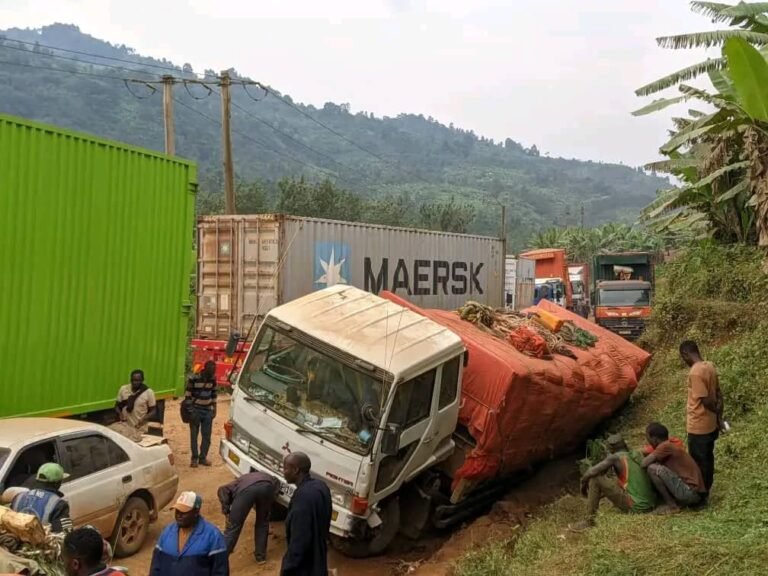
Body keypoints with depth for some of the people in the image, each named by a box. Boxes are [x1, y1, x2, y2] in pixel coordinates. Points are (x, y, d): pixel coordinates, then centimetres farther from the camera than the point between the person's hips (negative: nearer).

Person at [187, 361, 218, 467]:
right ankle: (194, 458, 13)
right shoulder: (194, 378, -12)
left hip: (208, 410, 4)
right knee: (194, 435, 4)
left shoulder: (212, 379, 1)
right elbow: (188, 394, -7)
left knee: (207, 436, 5)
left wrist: (214, 409, 9)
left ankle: (203, 457, 16)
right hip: (195, 410, -4)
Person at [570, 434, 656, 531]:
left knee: (595, 479, -6)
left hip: (635, 506, -7)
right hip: (651, 504, 7)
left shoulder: (616, 457, -5)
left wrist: (583, 484, 9)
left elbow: (591, 472, -12)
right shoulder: (638, 454, 13)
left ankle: (589, 520, -3)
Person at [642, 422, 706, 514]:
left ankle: (671, 505, -5)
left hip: (690, 493, -10)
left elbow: (644, 463, -15)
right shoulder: (671, 446, 16)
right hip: (695, 494, 10)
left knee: (653, 469, -15)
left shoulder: (665, 446, -12)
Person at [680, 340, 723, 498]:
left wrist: (717, 412, -6)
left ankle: (700, 495, 16)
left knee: (698, 462, 5)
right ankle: (705, 492, 32)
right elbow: (719, 395, 9)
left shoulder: (695, 372, -24)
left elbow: (706, 400, -24)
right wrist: (719, 418, 12)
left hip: (698, 426, -9)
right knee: (707, 459, 19)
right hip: (710, 424, 9)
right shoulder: (710, 366, 3)